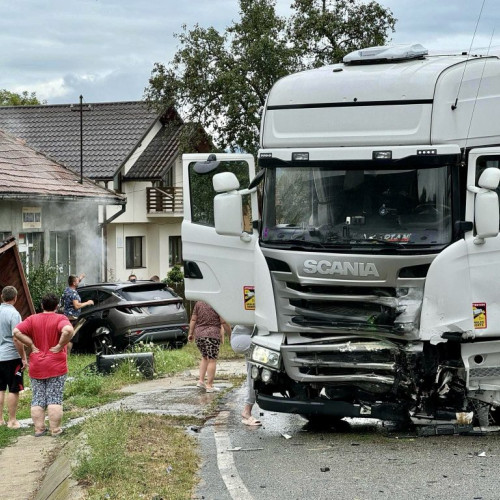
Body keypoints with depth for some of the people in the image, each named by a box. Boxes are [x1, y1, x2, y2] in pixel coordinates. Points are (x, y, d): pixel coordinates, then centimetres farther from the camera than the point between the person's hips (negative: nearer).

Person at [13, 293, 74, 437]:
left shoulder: (32, 319, 3)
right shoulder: (60, 319, -7)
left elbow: (17, 331, -9)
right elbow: (68, 330, -28)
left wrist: (31, 345, -5)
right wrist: (60, 346, -16)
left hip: (36, 367, 3)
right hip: (56, 366, -3)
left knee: (37, 399, 9)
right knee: (55, 399, 1)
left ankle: (39, 429, 9)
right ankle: (55, 430, 2)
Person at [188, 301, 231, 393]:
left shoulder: (199, 303, 6)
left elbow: (193, 320, 6)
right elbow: (224, 322, -8)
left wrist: (190, 333, 14)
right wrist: (230, 334, 2)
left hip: (199, 334, 5)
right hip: (212, 335, -5)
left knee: (204, 357, 23)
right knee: (212, 360, 0)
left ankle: (200, 381, 15)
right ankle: (209, 386, -2)